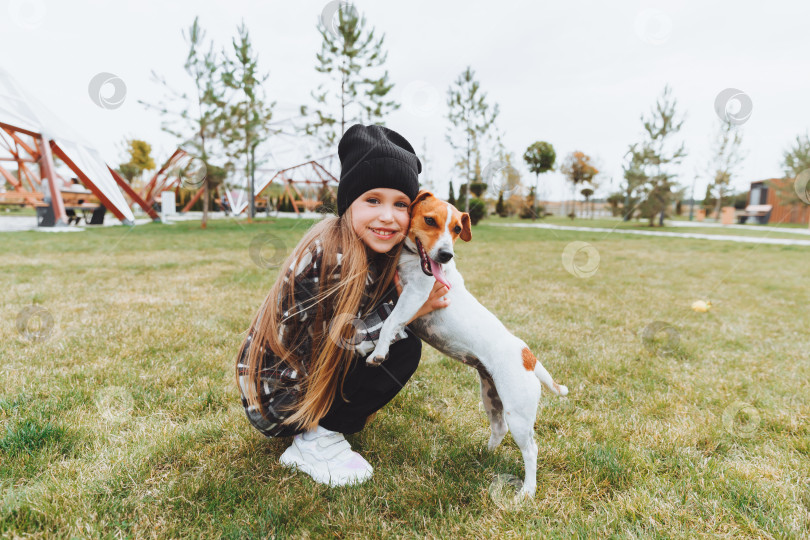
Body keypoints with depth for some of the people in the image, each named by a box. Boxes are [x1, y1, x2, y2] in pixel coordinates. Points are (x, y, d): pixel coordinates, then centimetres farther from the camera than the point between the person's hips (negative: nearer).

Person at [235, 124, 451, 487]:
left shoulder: (377, 254, 0)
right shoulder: (332, 254, -27)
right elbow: (348, 337, -24)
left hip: (305, 373, 9)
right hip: (274, 398, -9)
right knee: (403, 350, -16)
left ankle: (321, 428, 14)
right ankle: (316, 443, -5)